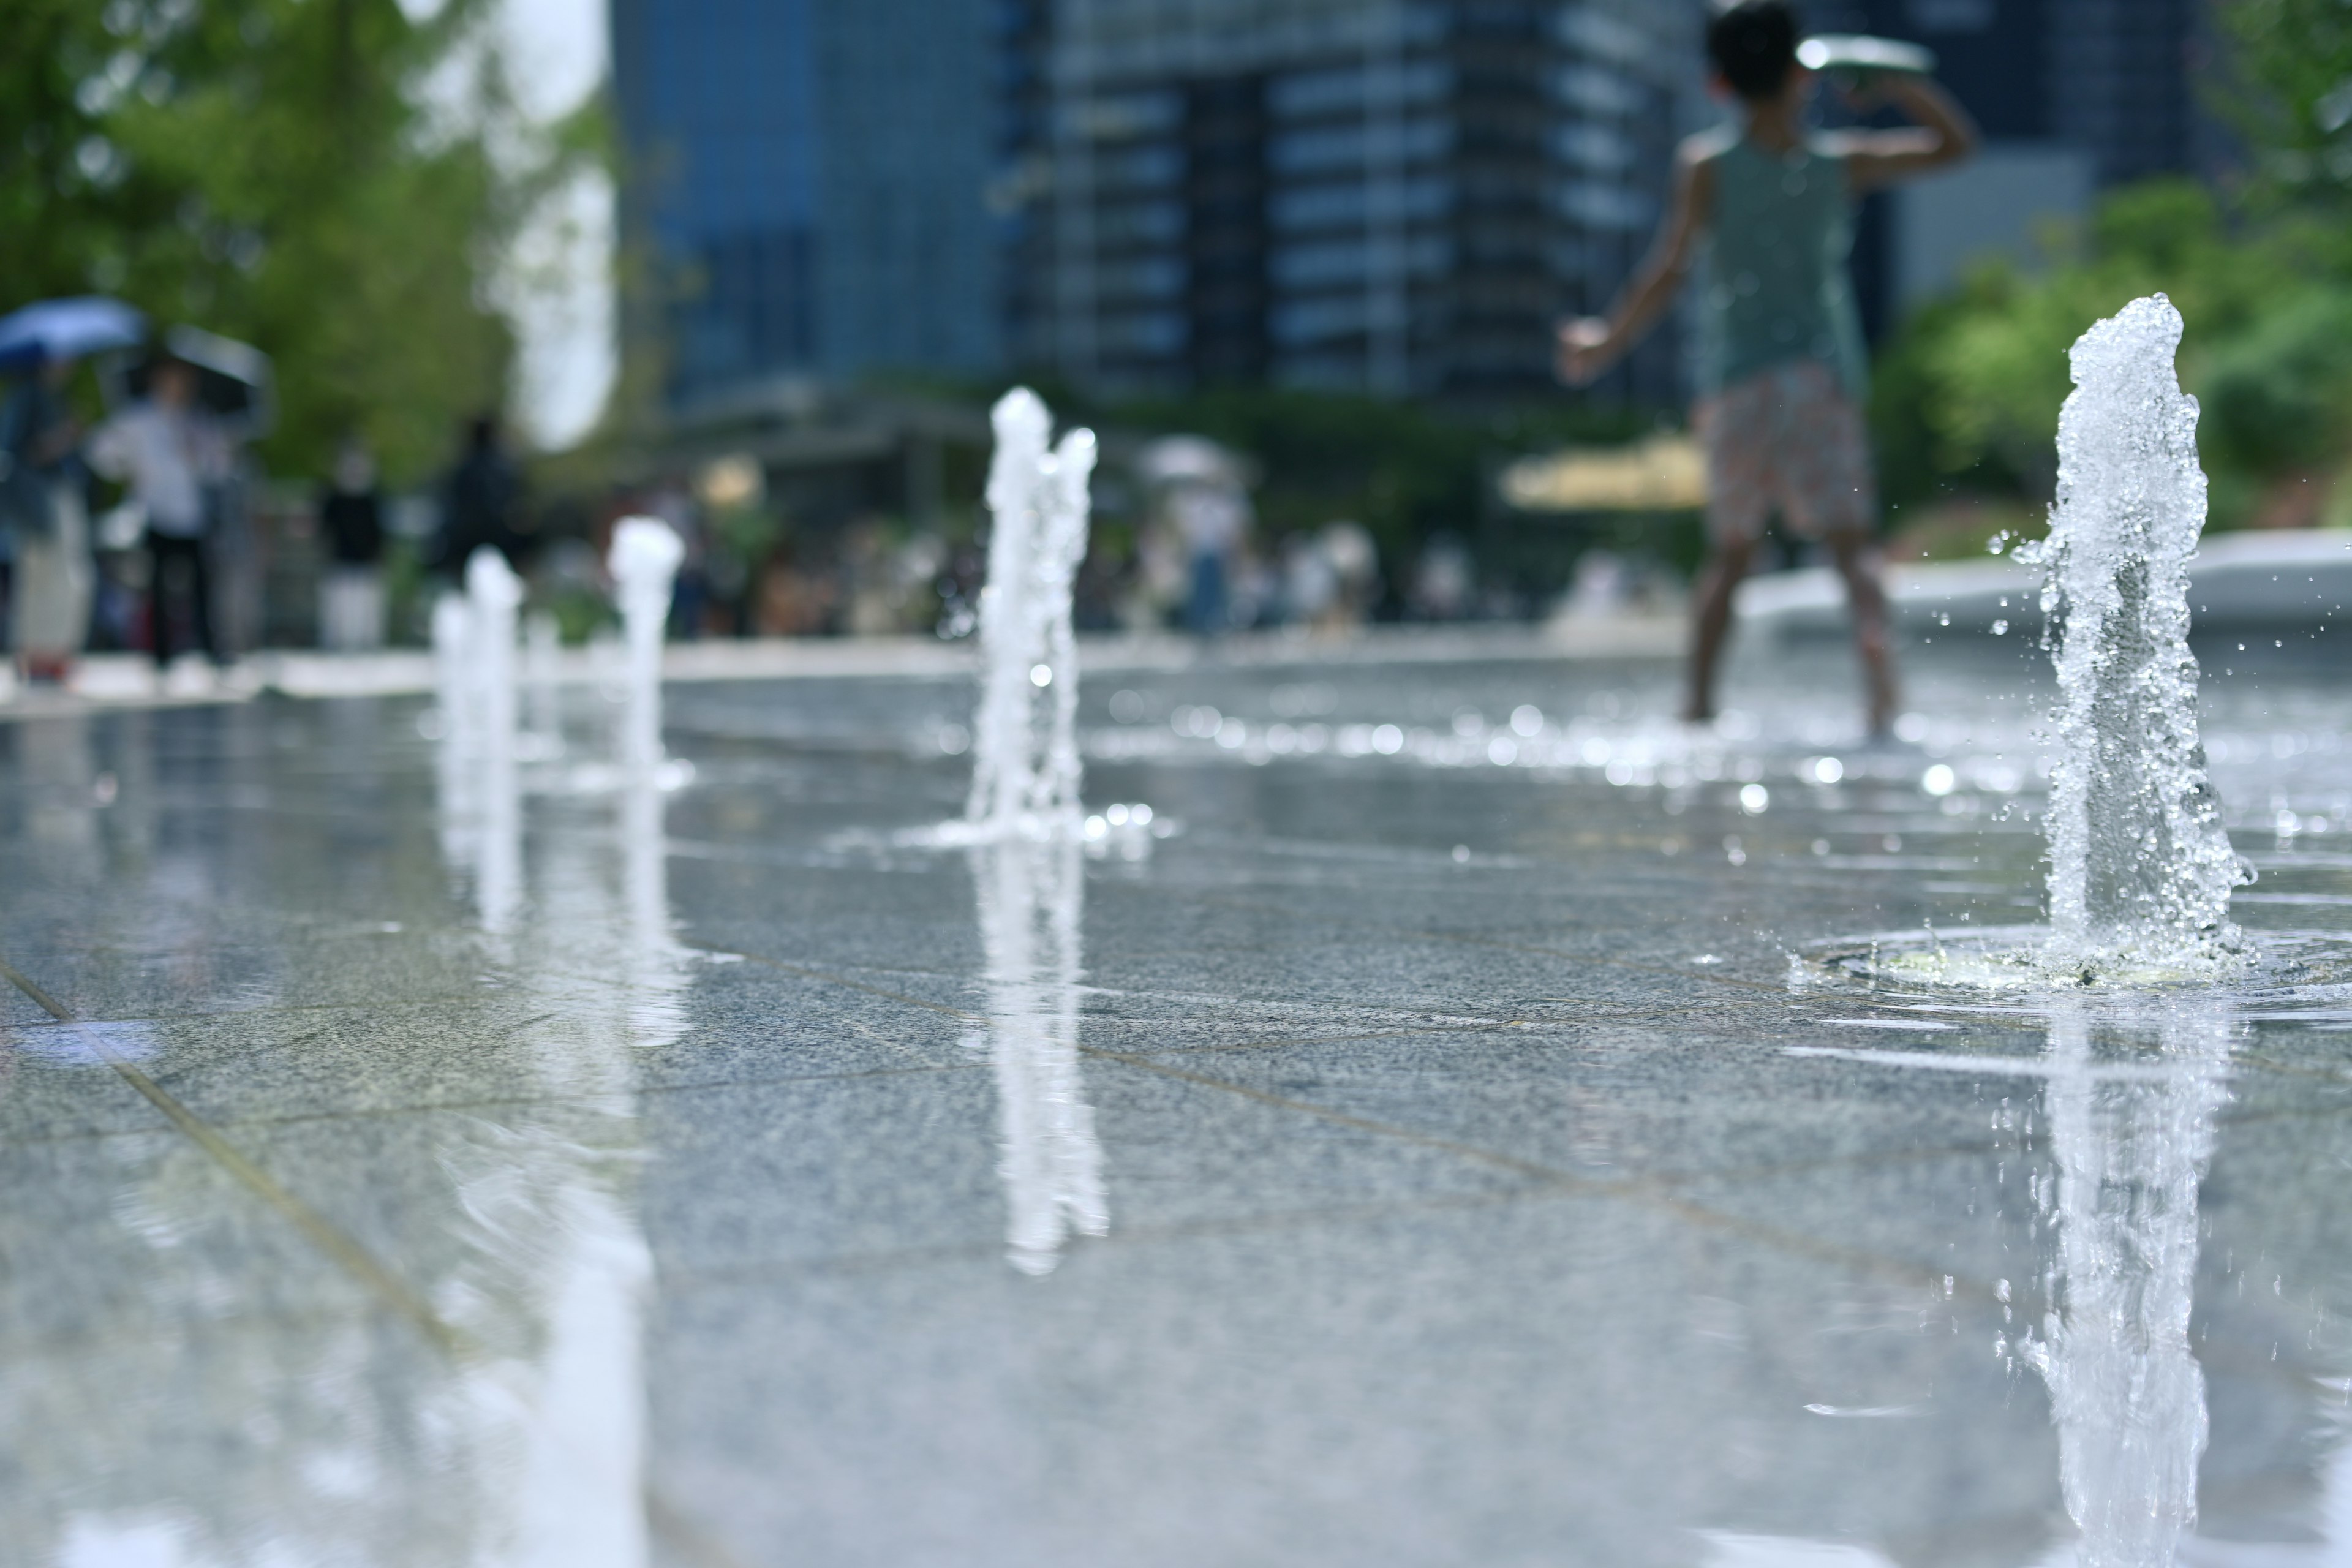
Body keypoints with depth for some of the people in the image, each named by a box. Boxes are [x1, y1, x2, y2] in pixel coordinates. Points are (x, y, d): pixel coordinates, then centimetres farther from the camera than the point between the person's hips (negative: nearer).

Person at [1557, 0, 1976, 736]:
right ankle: (1882, 691, -22)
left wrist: (1602, 345, 3)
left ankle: (1699, 700, 10)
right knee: (1851, 543, -4)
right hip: (1824, 377, 0)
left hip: (1733, 382, 0)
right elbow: (1955, 142, 13)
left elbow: (1666, 273, -6)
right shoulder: (1844, 163, 3)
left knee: (1729, 550, 14)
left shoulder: (1706, 166, -2)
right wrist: (1894, 85, 12)